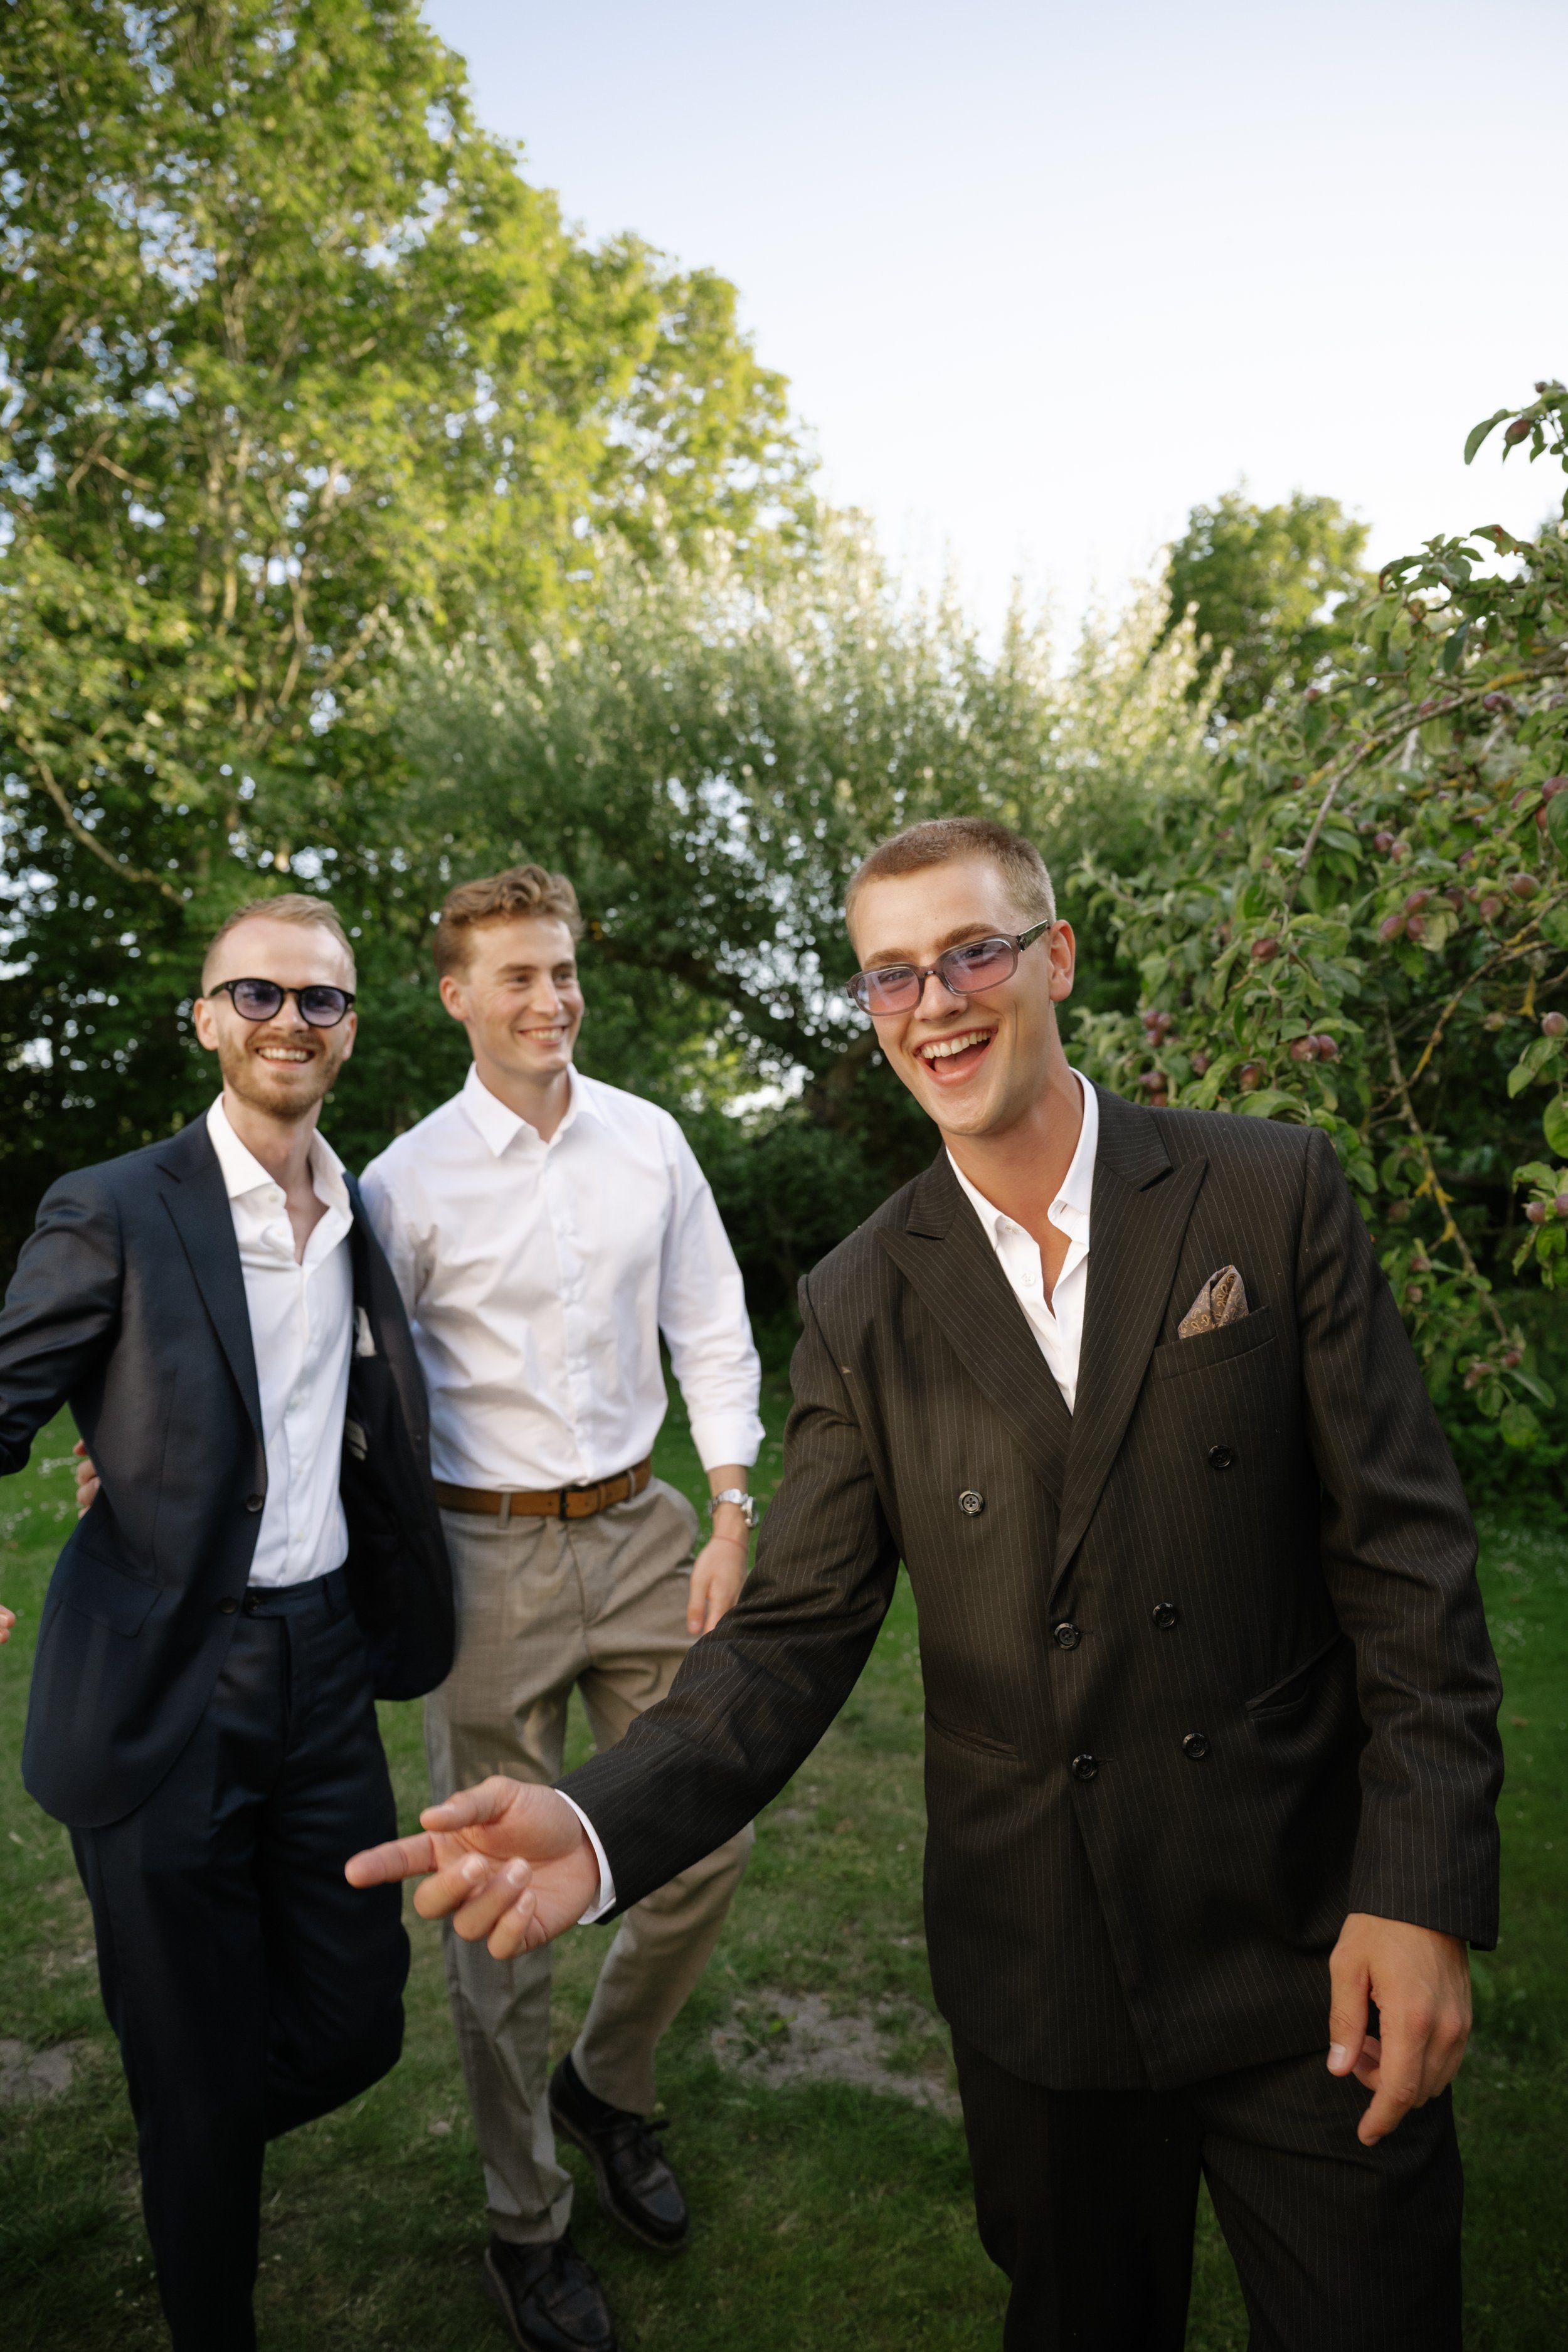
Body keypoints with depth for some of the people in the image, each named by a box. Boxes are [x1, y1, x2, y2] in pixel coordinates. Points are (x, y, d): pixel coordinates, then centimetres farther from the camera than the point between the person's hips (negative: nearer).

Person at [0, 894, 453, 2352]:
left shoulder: (369, 1221, 8)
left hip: (325, 1673, 5)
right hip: (165, 1693, -5)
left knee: (354, 2026, 15)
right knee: (199, 2073, 9)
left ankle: (200, 2157, 48)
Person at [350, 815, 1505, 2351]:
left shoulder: (1270, 1192, -8)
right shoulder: (861, 1302, -3)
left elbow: (1402, 1549, -7)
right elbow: (795, 1633, -6)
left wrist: (1421, 1890, -11)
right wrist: (599, 1824, -22)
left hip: (1309, 1952, -1)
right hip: (1039, 1979, 2)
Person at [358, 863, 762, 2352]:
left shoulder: (649, 1143, 1)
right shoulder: (408, 1183, -8)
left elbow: (712, 1334, 5)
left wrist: (733, 1520, 0)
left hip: (643, 1529, 4)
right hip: (489, 1552, -3)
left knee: (710, 1840, 11)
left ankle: (606, 2085, 41)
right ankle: (524, 2222, 32)